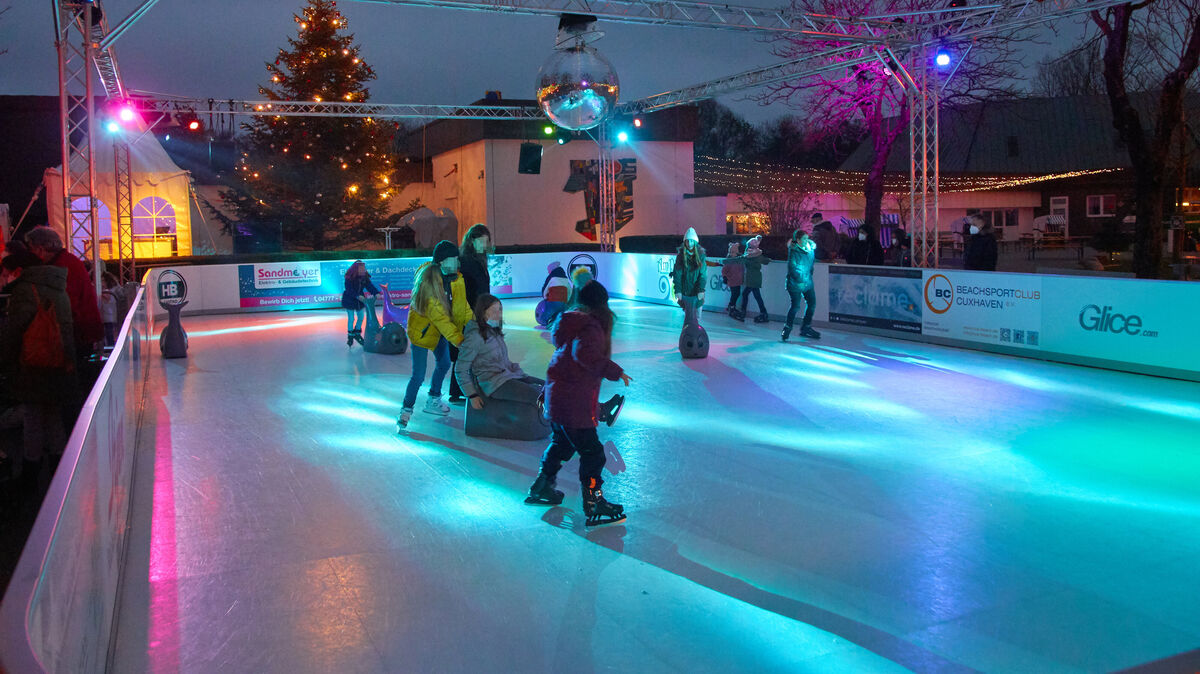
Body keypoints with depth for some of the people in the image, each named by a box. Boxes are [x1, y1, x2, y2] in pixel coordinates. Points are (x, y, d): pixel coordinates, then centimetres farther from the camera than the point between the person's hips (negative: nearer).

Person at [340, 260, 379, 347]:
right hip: (349, 300, -6)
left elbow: (369, 286, -10)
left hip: (360, 299, 6)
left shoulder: (365, 277, -6)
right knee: (351, 319, -1)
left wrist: (376, 293, -27)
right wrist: (357, 296, -40)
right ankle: (350, 336, 16)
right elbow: (349, 289, -28)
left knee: (361, 317, 13)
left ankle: (357, 334, 33)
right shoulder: (349, 278, -23)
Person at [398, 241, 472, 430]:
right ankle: (405, 412, 8)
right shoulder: (428, 281, -29)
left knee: (444, 364, 21)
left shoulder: (456, 279, -7)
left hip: (440, 330, 8)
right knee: (418, 375, -9)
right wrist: (458, 340, -34)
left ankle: (433, 400, 42)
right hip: (421, 328, -8)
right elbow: (438, 316, -31)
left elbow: (461, 307, -5)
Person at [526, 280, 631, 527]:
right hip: (574, 403, -10)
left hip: (556, 395, 10)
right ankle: (594, 506, 5)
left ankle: (541, 488, 37)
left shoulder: (571, 320, 10)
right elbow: (585, 354, -34)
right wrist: (615, 371, -27)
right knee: (591, 452, -1)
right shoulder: (591, 326, -18)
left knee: (561, 443, 27)